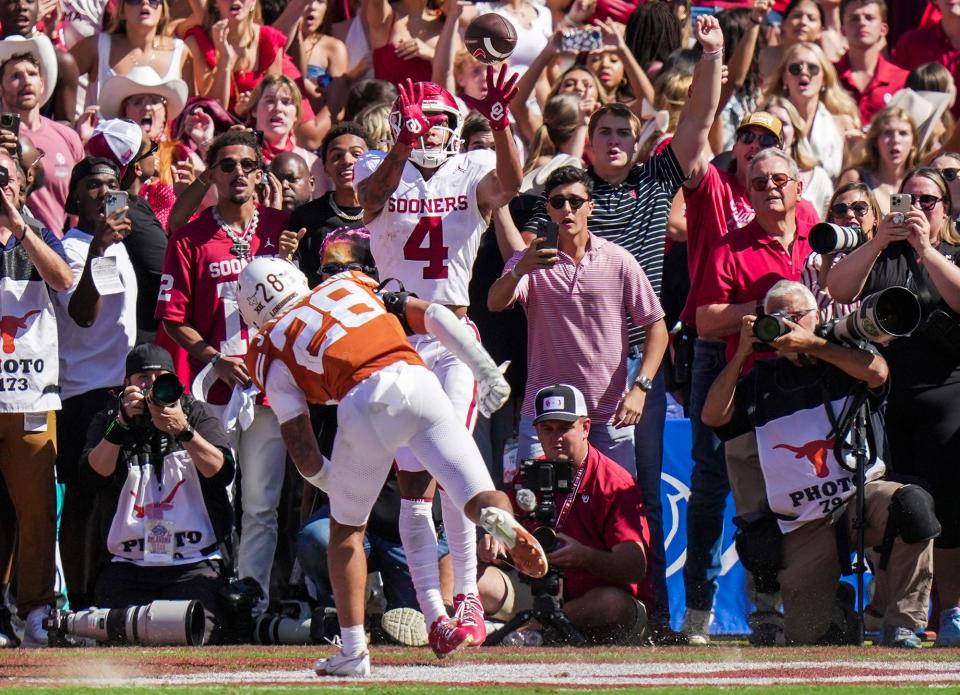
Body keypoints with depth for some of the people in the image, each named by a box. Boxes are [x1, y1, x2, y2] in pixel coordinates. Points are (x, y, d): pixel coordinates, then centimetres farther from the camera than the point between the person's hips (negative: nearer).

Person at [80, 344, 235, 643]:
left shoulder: (198, 414, 9)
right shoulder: (108, 420, 11)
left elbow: (222, 472, -7)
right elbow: (92, 478, -7)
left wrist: (183, 430, -21)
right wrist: (122, 424, -17)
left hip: (194, 562, -1)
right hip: (128, 566, 1)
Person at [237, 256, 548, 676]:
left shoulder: (272, 349, 20)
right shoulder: (351, 285, 31)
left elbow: (299, 443, 14)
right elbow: (435, 317, 21)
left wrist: (331, 484, 32)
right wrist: (488, 372, 20)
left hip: (362, 405, -2)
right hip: (416, 381, 2)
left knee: (346, 527, 18)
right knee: (477, 497, 2)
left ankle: (354, 650, 13)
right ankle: (501, 519, -36)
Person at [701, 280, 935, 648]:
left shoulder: (845, 356, 9)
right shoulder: (762, 380, 15)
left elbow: (877, 373, -14)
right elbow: (713, 416, 3)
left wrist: (812, 345, -16)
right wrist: (741, 354, -3)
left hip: (862, 494, -1)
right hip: (802, 526, 2)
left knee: (912, 504, -38)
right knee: (806, 635, -13)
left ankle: (901, 625, -26)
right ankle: (839, 614, 26)